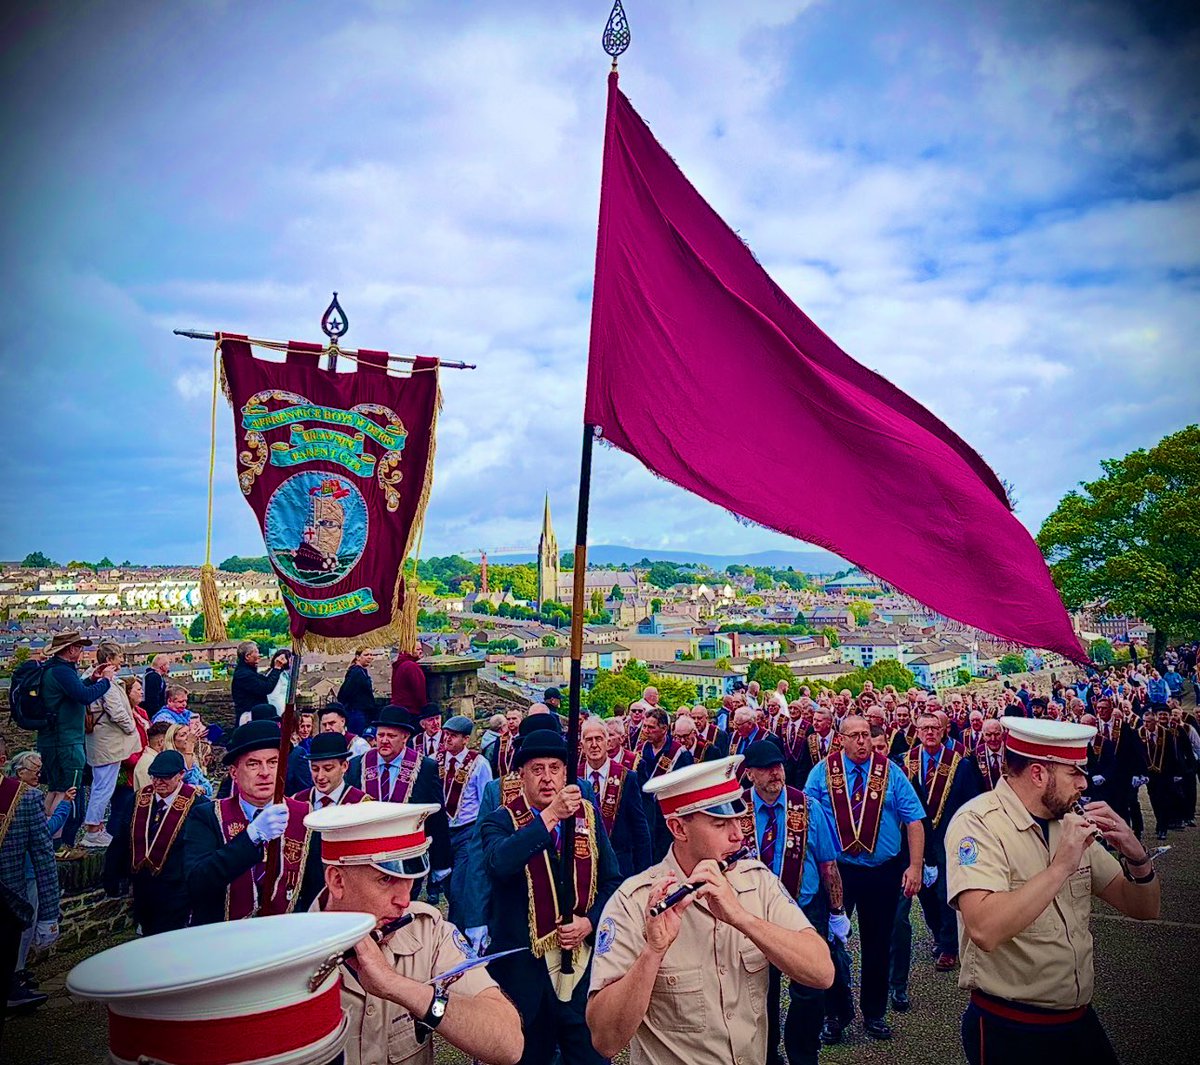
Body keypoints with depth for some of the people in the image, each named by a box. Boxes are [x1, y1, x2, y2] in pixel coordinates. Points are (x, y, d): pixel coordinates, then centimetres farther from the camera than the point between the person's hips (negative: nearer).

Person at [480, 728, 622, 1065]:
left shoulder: (588, 815, 5)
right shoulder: (501, 820, -5)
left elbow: (612, 881, 6)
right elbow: (499, 863, -27)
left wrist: (590, 922, -10)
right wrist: (550, 815, -32)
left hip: (584, 960, 3)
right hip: (524, 965, -2)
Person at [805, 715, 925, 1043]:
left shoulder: (890, 772, -1)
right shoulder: (822, 772, -2)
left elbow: (914, 820, -2)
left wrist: (915, 866, -10)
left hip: (883, 872, 1)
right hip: (835, 870, 0)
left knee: (878, 944, 13)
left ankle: (874, 1014, 31)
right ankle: (835, 1013, 25)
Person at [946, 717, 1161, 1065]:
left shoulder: (1070, 822, 4)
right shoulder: (977, 822, -20)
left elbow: (1143, 908, 7)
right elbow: (985, 930, -33)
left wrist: (1135, 855, -12)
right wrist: (1061, 865, -30)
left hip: (1080, 1020, 7)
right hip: (1009, 1032, -7)